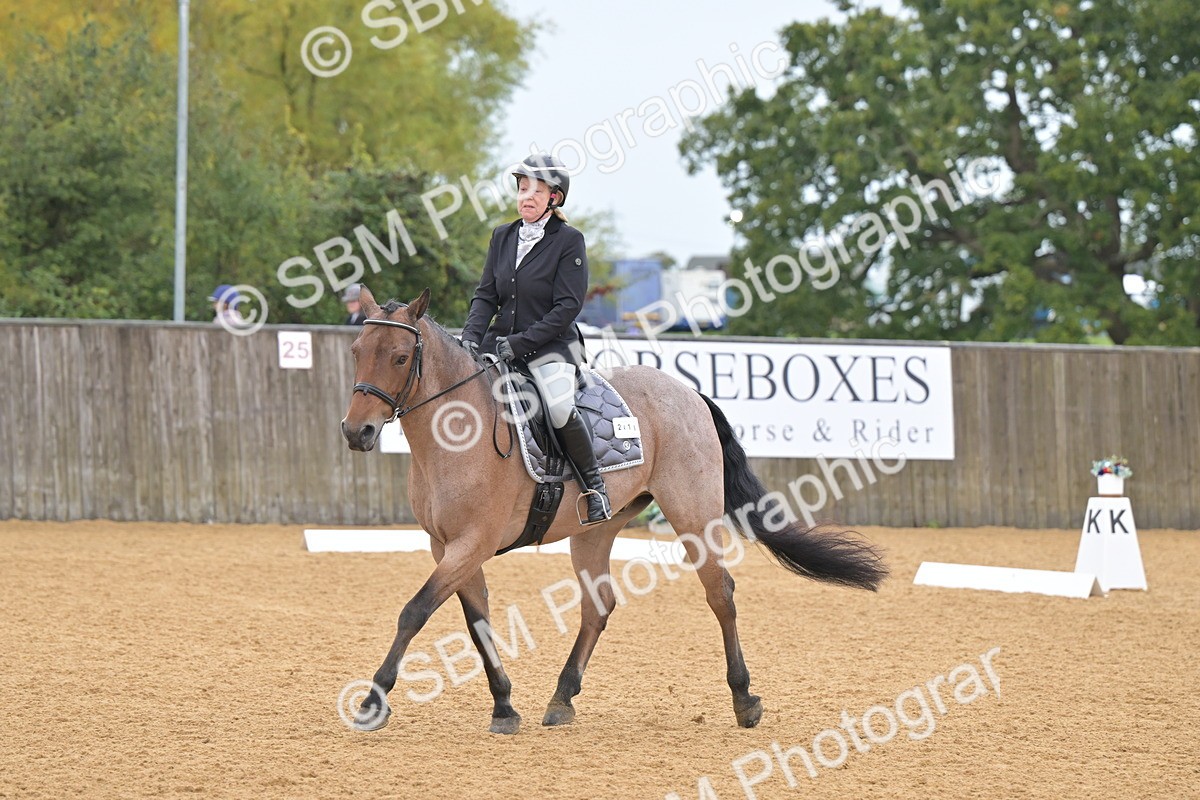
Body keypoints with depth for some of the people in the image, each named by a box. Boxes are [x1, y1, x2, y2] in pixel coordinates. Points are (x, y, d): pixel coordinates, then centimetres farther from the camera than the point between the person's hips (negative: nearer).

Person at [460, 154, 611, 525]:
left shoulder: (569, 240, -7)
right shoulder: (503, 236, 10)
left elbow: (568, 306, -12)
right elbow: (486, 295, 11)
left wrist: (521, 342, -18)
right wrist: (471, 336, -8)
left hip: (551, 345, -6)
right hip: (501, 343, 6)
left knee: (561, 409, -32)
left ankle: (593, 484, -12)